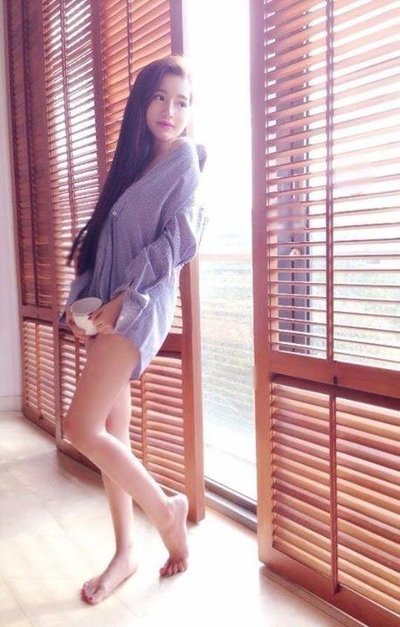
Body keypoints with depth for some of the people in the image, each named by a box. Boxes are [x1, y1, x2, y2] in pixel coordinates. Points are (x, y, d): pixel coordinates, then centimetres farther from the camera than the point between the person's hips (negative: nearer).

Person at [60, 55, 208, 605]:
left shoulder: (187, 154, 0)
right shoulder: (134, 162, 21)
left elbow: (181, 237, -14)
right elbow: (102, 240, 17)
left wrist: (124, 297, -17)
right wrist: (79, 301, 6)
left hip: (140, 306, -7)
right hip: (110, 308, 8)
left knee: (82, 427, -14)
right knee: (112, 434, 7)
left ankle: (166, 509, 7)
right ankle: (125, 553, 20)